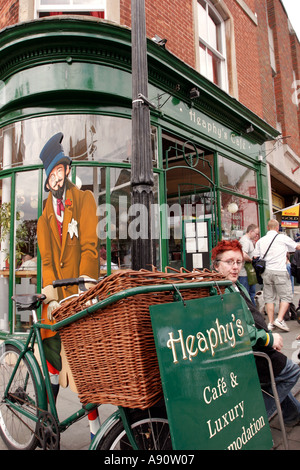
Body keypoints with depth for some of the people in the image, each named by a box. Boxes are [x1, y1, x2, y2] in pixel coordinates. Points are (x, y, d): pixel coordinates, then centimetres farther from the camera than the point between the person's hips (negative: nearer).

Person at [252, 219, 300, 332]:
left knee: (269, 297, 9)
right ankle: (279, 319, -5)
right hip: (279, 271, -4)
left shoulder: (261, 240, 9)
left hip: (266, 272, 5)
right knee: (286, 296, 4)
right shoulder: (282, 238, -1)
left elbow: (255, 257, 9)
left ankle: (271, 322, 12)